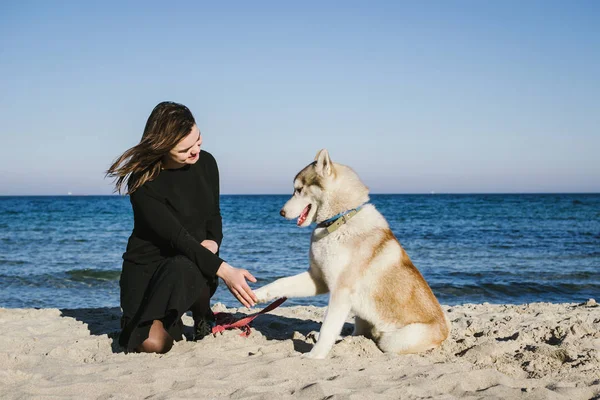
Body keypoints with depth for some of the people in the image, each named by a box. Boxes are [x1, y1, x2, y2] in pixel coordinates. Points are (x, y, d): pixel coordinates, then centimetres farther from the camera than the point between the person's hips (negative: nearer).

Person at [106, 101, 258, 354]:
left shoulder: (205, 163, -3)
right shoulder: (143, 184, -20)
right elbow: (177, 237, -26)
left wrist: (213, 241, -12)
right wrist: (225, 271, -34)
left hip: (197, 262, 3)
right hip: (147, 266, -3)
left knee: (184, 268, -37)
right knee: (153, 344, -26)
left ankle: (202, 317, -4)